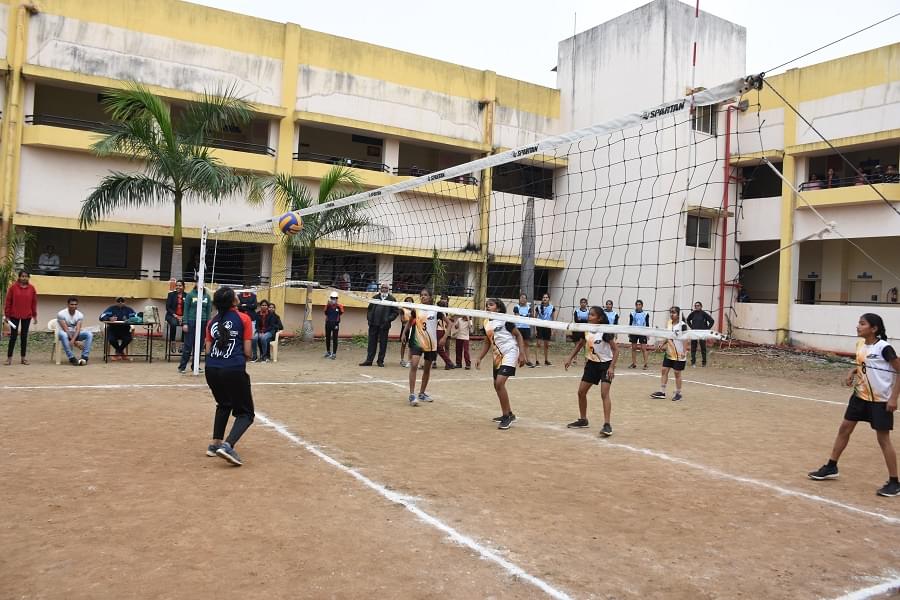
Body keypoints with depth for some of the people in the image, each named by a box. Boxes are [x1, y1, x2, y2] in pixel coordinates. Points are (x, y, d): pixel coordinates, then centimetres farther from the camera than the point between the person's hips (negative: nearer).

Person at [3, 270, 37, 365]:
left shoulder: (32, 288, 2)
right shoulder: (13, 287, -4)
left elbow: (34, 303, 7)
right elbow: (8, 302, -2)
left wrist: (34, 315, 7)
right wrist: (7, 315, -3)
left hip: (27, 316, 2)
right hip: (14, 316, -2)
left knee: (24, 336, 7)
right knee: (13, 336, 0)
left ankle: (23, 357, 12)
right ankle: (9, 357, 6)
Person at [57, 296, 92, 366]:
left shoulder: (80, 315, -5)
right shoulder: (61, 314, -15)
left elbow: (78, 329, -17)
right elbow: (65, 329, -20)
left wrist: (73, 340, -35)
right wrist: (75, 341, -27)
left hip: (75, 334, 3)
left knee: (89, 334, -24)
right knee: (62, 334, -39)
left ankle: (84, 357, -30)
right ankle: (72, 358, -38)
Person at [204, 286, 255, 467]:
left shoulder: (213, 322, 13)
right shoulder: (243, 319, 0)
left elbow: (208, 351, 11)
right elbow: (247, 351, -1)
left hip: (211, 370, 6)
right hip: (234, 371, -6)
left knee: (224, 405, 31)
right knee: (246, 414, 5)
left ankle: (215, 444, 27)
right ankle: (227, 445, -16)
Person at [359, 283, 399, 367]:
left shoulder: (392, 299, 2)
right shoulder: (375, 297, 12)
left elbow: (396, 312, -1)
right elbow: (369, 309, 16)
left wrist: (389, 319, -12)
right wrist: (369, 318, 3)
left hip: (384, 325, -3)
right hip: (373, 324, 3)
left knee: (383, 343, 4)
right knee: (372, 342, 6)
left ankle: (380, 361, 12)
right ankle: (369, 360, 11)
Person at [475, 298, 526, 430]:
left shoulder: (505, 320, -11)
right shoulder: (487, 324, 9)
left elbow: (518, 335, -8)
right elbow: (487, 342, 17)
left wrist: (521, 354, -15)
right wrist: (480, 358, 7)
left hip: (510, 354, -8)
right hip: (498, 356, 8)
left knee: (500, 383, -19)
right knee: (497, 385, 14)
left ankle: (506, 417, -8)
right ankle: (509, 414, 31)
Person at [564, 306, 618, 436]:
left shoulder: (605, 332, -21)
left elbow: (616, 350, -19)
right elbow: (580, 344, 15)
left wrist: (611, 367, -28)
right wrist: (571, 358, 11)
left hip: (605, 364, -7)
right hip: (591, 364, 7)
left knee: (604, 393, -19)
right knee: (581, 392, 8)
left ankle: (607, 425, -17)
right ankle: (583, 420, 25)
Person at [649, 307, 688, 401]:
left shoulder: (682, 325, -13)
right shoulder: (668, 323, 6)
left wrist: (684, 352, -21)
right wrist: (662, 344, 2)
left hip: (679, 354, -6)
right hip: (669, 353, 6)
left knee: (677, 373, 2)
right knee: (664, 370, 5)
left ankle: (678, 393, 16)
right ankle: (662, 392, 12)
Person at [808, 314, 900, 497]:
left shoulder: (884, 348, -20)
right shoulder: (860, 344, 2)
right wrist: (852, 372, 0)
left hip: (881, 400, -7)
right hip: (860, 395, 8)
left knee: (883, 439, -1)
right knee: (844, 428, 11)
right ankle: (831, 467, 24)